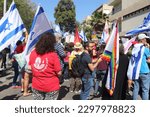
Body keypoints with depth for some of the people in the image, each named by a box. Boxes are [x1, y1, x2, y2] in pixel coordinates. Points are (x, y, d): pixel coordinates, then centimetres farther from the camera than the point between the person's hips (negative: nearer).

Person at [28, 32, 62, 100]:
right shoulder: (53, 55, -18)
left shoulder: (33, 53, -5)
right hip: (51, 86, -4)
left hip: (36, 86, 5)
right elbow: (59, 73, -14)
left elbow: (29, 68, 6)